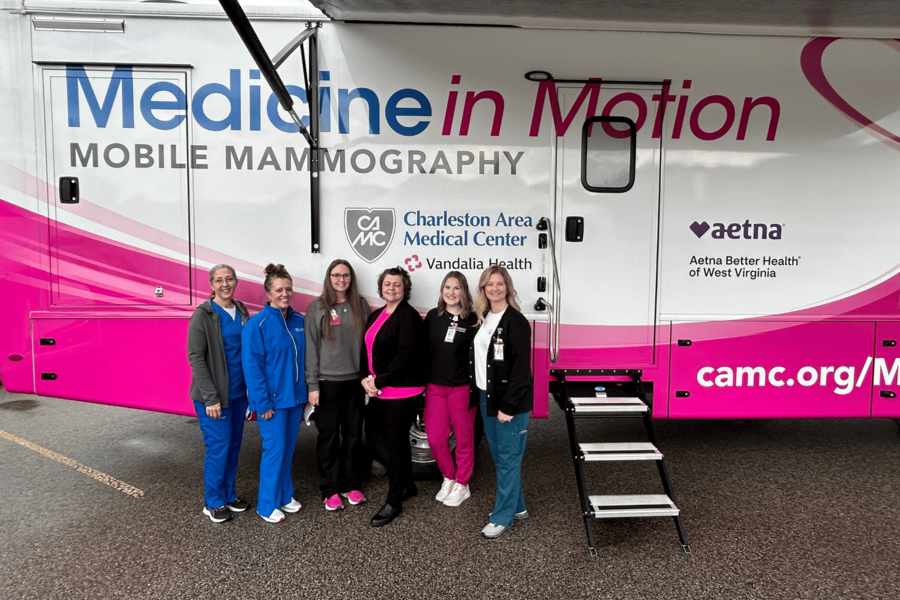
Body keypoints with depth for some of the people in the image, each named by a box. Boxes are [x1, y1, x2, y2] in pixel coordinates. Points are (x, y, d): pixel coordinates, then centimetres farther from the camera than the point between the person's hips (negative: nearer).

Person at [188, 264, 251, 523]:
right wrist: (211, 398, -17)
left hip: (238, 392, 5)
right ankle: (213, 503, 17)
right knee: (218, 447, 0)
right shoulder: (203, 315, -10)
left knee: (233, 446, 13)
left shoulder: (242, 312, 7)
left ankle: (228, 495, 29)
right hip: (213, 396, -5)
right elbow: (196, 358, -13)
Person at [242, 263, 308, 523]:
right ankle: (267, 505, 15)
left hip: (294, 396, 6)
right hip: (272, 400, -5)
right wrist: (263, 403, -16)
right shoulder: (258, 323, -12)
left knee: (288, 448, 15)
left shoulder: (299, 321, 5)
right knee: (274, 448, -1)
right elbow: (252, 366, -14)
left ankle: (284, 495, 31)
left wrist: (305, 392, 9)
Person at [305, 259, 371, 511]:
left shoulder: (361, 304, 5)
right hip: (328, 382, -3)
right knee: (329, 436, 5)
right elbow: (311, 347, -4)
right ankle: (330, 490, 19)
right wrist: (312, 384, -8)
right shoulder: (317, 307, -2)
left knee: (353, 435, 11)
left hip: (355, 381, 3)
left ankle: (350, 485, 26)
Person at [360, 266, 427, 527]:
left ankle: (393, 502, 14)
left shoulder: (409, 316, -12)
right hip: (377, 391, 9)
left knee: (394, 444, 0)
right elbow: (367, 349, 13)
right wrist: (365, 378, -3)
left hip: (402, 391, -8)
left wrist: (379, 381, -17)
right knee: (383, 439, 17)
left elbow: (405, 354, -20)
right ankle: (408, 485, 37)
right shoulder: (376, 316, 14)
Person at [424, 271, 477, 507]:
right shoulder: (432, 317, 5)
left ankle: (462, 485, 26)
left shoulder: (472, 320, -5)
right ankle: (449, 478, 30)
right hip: (434, 387, 3)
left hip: (462, 388, -3)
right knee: (434, 438, 7)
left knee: (464, 437, 8)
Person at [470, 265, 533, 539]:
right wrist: (476, 394, 9)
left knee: (508, 459, 1)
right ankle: (517, 506, 32)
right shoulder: (483, 319, 10)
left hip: (511, 402, -8)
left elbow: (521, 368, -18)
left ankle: (502, 516, 14)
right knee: (498, 456, 16)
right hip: (486, 398, 8)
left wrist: (508, 406, -20)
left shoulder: (516, 322, -13)